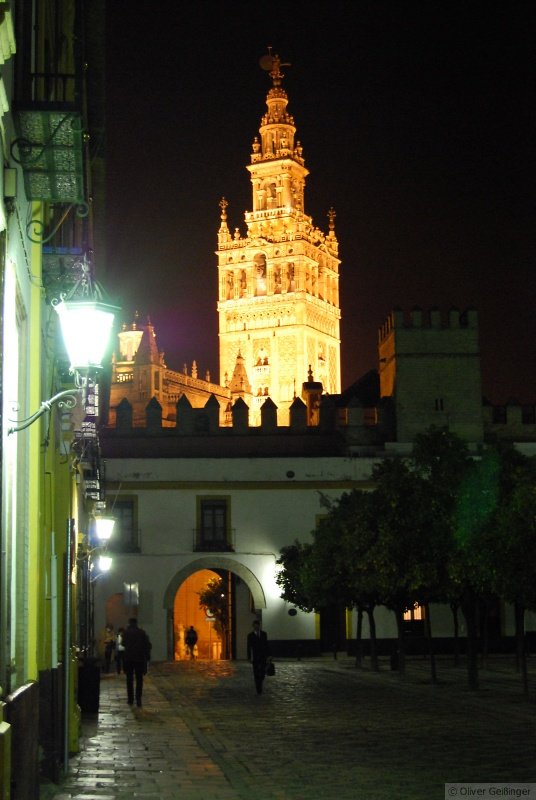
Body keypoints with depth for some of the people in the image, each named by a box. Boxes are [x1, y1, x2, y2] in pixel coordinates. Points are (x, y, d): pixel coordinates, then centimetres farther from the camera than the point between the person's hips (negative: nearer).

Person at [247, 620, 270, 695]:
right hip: (255, 657, -2)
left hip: (263, 656, 2)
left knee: (263, 672, -3)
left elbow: (266, 645, 8)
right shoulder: (250, 635, 0)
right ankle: (258, 689, 0)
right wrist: (249, 657, -7)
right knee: (256, 674, -3)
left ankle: (259, 683, 25)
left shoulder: (264, 634, 7)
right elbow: (249, 647, -2)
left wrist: (268, 655, 3)